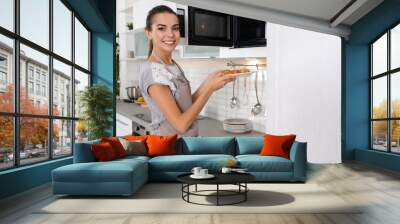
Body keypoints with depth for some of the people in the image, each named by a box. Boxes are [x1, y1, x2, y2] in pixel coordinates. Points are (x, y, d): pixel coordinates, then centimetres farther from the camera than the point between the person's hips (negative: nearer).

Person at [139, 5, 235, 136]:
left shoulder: (173, 64, 3)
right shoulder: (151, 70, -21)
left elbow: (187, 105, 4)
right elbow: (180, 124, -24)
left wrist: (208, 82, -6)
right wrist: (210, 88, -19)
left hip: (188, 136, 8)